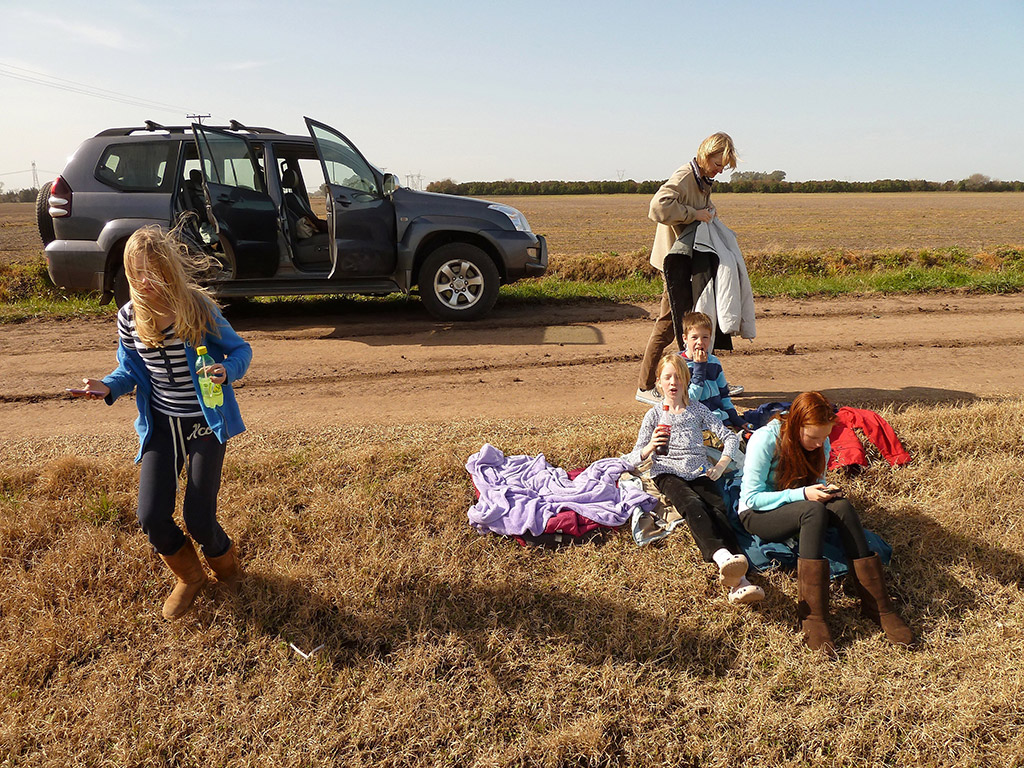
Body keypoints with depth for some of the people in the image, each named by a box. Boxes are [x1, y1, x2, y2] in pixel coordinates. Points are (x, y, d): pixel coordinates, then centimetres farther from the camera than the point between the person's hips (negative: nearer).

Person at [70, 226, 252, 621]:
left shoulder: (199, 309, -15)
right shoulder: (129, 318, -4)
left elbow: (240, 350, -5)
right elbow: (131, 370, 10)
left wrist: (226, 370, -27)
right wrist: (108, 387, -11)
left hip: (205, 424, -4)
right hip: (161, 425, 4)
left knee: (198, 519, -5)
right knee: (152, 517, -3)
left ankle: (226, 566, 31)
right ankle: (189, 577, 28)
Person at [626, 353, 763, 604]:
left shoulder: (697, 410, 16)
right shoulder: (655, 415, 12)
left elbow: (730, 437, 15)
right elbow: (634, 458, 7)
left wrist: (721, 465, -1)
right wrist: (651, 446, -16)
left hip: (699, 473, 2)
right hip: (668, 473, -2)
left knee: (718, 510, -30)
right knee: (693, 506, -36)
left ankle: (737, 582, -49)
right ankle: (722, 556, -62)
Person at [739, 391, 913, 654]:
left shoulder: (821, 443, -2)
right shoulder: (765, 440, -20)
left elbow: (816, 482, 11)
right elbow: (752, 498, -19)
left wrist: (826, 491, -13)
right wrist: (802, 494, -27)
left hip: (800, 511, 5)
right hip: (757, 515, -5)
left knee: (842, 506, -26)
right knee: (814, 511, -35)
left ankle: (877, 605, -26)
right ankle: (813, 617, -37)